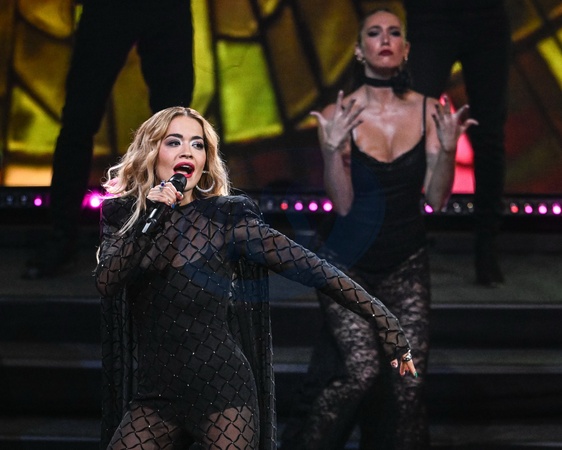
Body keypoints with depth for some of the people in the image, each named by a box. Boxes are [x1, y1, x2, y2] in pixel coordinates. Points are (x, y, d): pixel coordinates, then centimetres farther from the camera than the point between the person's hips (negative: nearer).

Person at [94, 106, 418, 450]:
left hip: (222, 392, -3)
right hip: (154, 395, 3)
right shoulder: (121, 215, 6)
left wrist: (382, 319, -15)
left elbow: (307, 266, -10)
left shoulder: (225, 218, -5)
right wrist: (150, 221, -16)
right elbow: (106, 282, -8)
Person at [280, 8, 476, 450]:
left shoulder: (428, 111, -2)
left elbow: (437, 198, -4)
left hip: (406, 262, 3)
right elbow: (342, 204, -11)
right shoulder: (338, 114, -8)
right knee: (361, 369, -16)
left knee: (408, 381, -4)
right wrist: (334, 148, -26)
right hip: (347, 262, -3)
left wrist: (447, 146, -19)